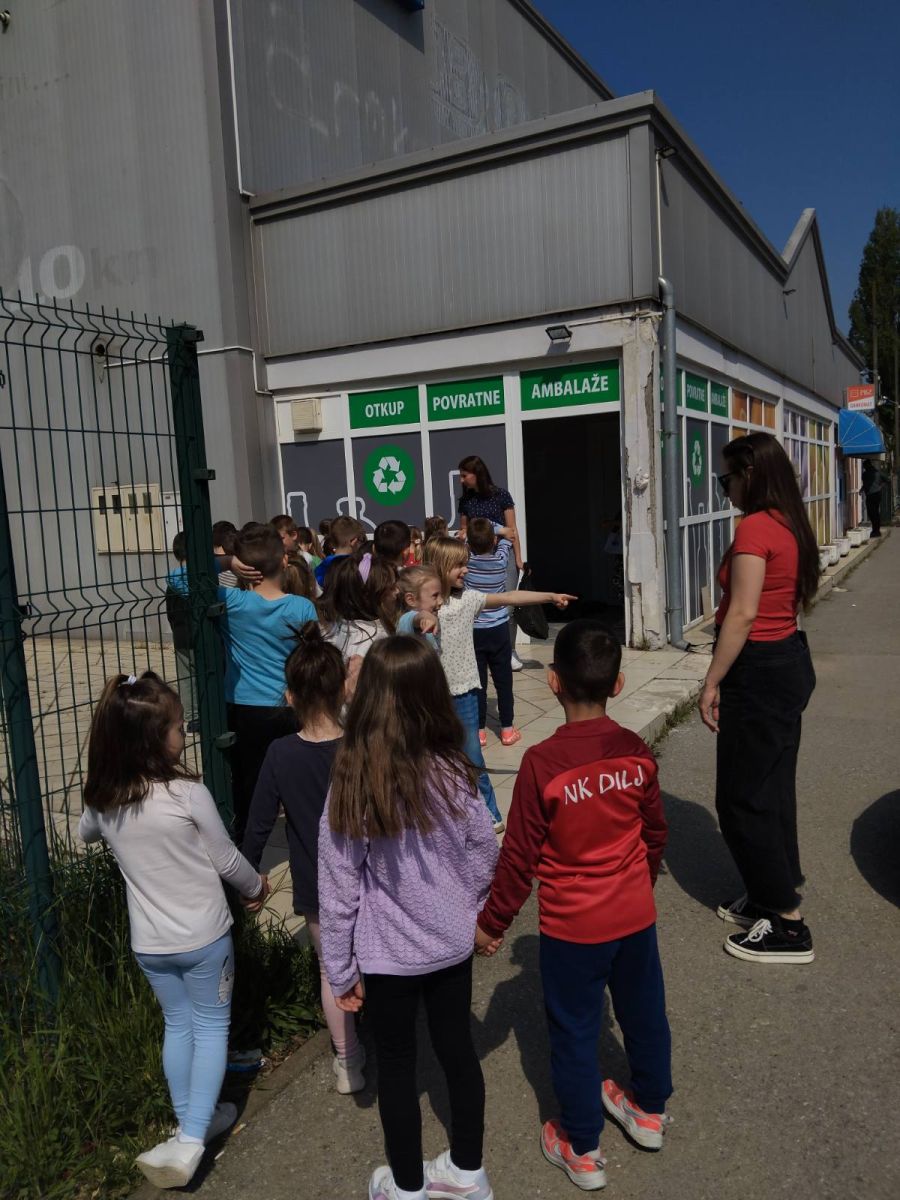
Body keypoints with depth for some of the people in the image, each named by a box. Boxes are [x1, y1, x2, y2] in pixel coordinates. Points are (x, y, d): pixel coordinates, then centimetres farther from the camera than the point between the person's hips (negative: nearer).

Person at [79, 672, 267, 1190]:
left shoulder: (102, 802, -8)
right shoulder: (189, 793, -23)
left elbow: (86, 833, 18)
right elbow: (227, 860, -11)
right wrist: (257, 887, 7)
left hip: (150, 943, 4)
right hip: (203, 935, -4)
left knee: (178, 1026, 22)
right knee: (211, 1028, 13)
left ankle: (191, 1122, 34)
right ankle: (190, 1139, 9)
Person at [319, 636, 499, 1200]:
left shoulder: (350, 789, -24)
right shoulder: (453, 774, -16)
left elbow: (339, 892, -15)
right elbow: (486, 856, -3)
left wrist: (341, 970, -1)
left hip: (387, 956, -3)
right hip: (452, 944, 3)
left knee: (397, 1063, 18)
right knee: (458, 1049, 21)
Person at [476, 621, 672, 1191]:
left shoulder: (542, 763, -24)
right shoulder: (637, 752, -11)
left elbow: (520, 856, -16)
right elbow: (656, 834, 3)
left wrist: (492, 923, -2)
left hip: (572, 927, -4)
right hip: (636, 915, 4)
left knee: (575, 1031, 15)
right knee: (644, 1013, 25)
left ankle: (582, 1149, 32)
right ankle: (651, 1110, 47)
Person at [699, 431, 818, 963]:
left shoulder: (755, 527, -19)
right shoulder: (791, 525, 9)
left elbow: (743, 614, -22)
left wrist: (712, 683, -17)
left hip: (759, 670, -10)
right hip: (790, 660, 10)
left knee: (742, 798, 1)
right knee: (773, 787, 18)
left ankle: (789, 925, 10)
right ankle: (771, 899, 31)